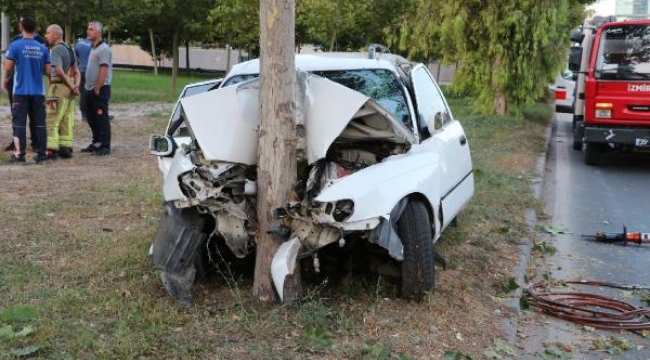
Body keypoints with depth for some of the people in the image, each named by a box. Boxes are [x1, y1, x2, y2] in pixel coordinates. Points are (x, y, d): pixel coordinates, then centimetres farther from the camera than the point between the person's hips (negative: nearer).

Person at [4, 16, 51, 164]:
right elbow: (48, 71, 4)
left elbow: (7, 68, -8)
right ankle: (41, 154, 6)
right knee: (39, 123, 6)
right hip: (38, 92, 3)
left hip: (21, 91, -2)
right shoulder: (43, 48, 3)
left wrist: (7, 77, 13)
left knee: (19, 123, 3)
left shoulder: (15, 46, -6)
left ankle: (19, 154, 2)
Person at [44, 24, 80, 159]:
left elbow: (59, 71, -20)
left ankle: (51, 149, -8)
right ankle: (66, 148, 11)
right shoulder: (69, 49, 19)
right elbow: (76, 72, 16)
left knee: (52, 120, -6)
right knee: (67, 120, 9)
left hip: (59, 86, -9)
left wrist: (71, 87, -14)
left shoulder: (56, 49, -10)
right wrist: (76, 85, 1)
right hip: (69, 89, 9)